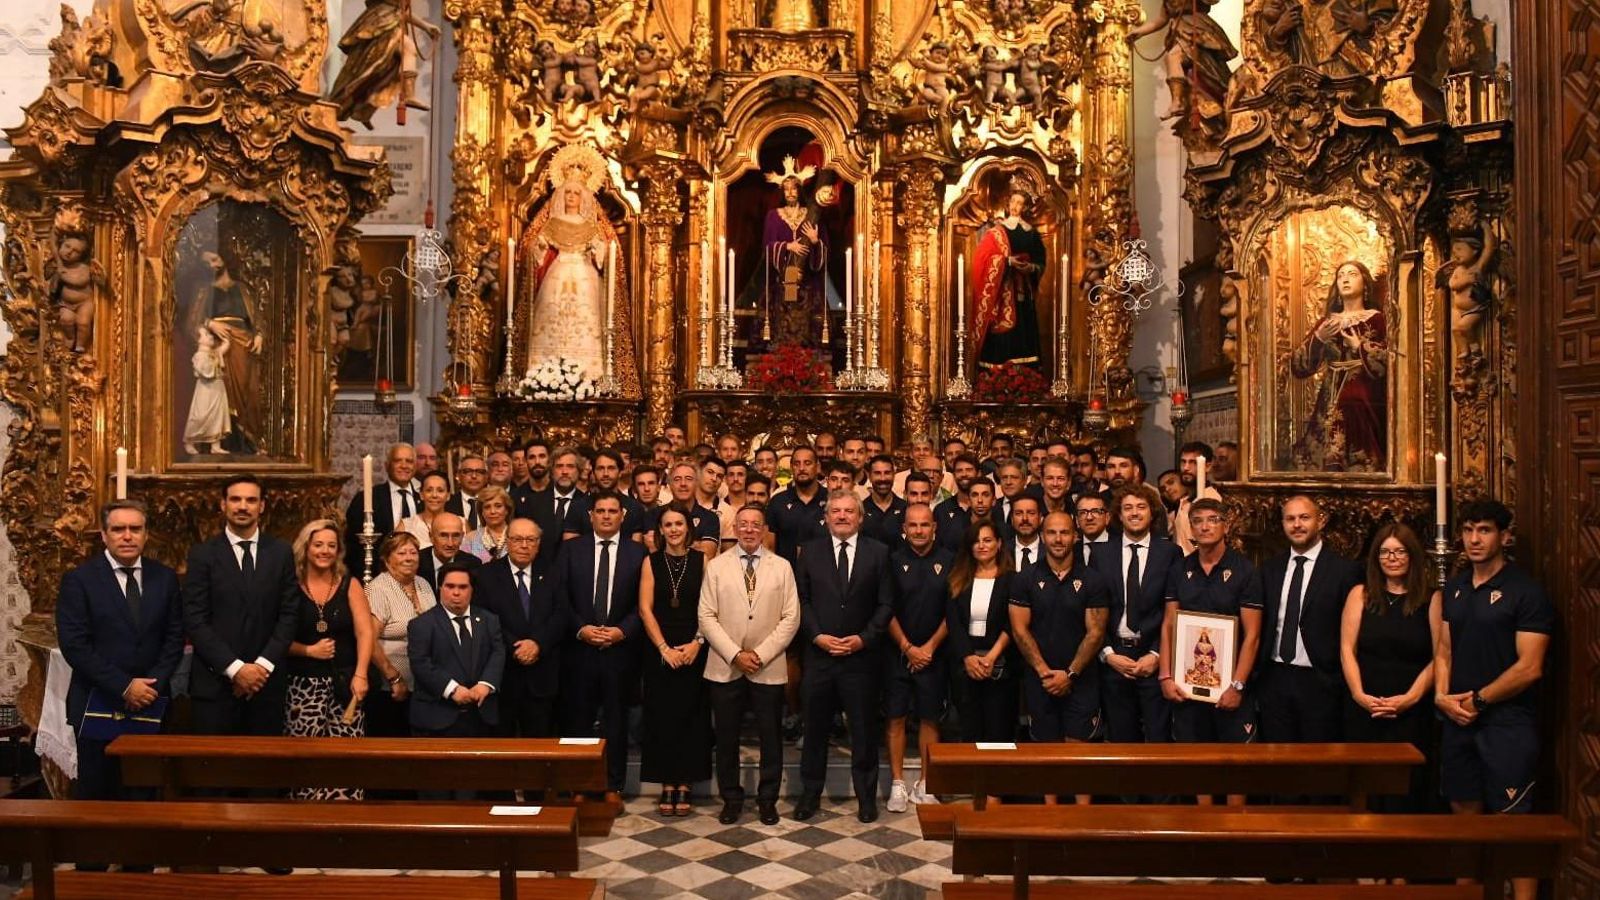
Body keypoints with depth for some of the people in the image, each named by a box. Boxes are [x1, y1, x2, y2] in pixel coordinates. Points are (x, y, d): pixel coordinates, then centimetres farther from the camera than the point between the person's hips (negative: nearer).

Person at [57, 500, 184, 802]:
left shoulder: (165, 578, 6)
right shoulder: (79, 579, -4)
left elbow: (175, 637, 6)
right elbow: (74, 645, -11)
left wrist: (154, 684, -8)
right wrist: (124, 686, -15)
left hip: (151, 703, 2)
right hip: (97, 704, -2)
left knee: (143, 792, 6)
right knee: (95, 794, 8)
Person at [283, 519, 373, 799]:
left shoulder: (349, 585, 7)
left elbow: (364, 632, -1)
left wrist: (360, 675, -11)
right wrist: (308, 651, -12)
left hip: (344, 683, 1)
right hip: (303, 685, -1)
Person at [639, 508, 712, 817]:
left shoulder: (701, 560, 2)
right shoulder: (652, 562, 3)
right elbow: (645, 609, -2)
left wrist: (697, 642, -12)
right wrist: (664, 648, -10)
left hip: (694, 650, 0)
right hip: (660, 650, 0)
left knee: (690, 717, 3)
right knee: (662, 717, 3)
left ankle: (684, 787, 12)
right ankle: (667, 787, 12)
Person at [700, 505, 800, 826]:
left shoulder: (782, 567, 3)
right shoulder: (716, 566, 4)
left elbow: (790, 618, -1)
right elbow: (707, 616, -1)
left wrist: (761, 654, -11)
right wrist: (735, 655, -11)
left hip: (769, 668, 0)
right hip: (725, 667, 0)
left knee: (771, 738, 7)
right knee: (726, 738, 8)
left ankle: (767, 799, 21)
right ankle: (731, 799, 22)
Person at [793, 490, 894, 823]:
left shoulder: (878, 553, 2)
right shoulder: (809, 551, 5)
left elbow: (885, 604, 0)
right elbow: (801, 600, 3)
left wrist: (864, 638, -11)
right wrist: (817, 636, -9)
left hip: (861, 656, -1)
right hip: (819, 655, 1)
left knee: (864, 730, 7)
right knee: (815, 728, 10)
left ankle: (866, 796, 20)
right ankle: (810, 793, 23)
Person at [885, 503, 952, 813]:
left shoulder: (948, 561, 0)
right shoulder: (894, 561, 0)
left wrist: (930, 647, -5)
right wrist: (907, 647, -6)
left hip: (934, 655, 0)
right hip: (898, 653, 0)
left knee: (930, 718, 6)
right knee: (896, 718, 2)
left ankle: (925, 784, 16)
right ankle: (898, 784, 11)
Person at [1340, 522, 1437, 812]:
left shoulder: (1432, 599, 3)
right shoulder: (1360, 595, 7)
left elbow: (1438, 657, -2)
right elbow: (1346, 649, 3)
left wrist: (1410, 698, -11)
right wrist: (1359, 694, -8)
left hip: (1412, 712, -1)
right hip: (1363, 710, 1)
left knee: (1407, 793, 0)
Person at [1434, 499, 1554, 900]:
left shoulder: (1526, 592, -9)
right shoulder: (1455, 587, 10)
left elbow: (1529, 668, -14)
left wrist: (1477, 700, -10)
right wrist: (1442, 695, -1)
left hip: (1508, 722, -6)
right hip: (1458, 719, 6)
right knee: (1464, 812, 13)